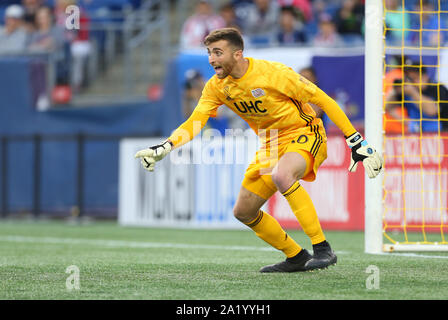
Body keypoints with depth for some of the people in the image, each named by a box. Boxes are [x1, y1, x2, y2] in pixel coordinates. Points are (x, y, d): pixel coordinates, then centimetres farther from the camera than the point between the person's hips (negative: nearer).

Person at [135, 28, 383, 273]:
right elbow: (194, 123, -9)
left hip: (304, 134, -8)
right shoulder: (216, 87, -4)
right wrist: (163, 148, -29)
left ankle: (322, 249, -32)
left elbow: (323, 101, -17)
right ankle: (296, 257, 20)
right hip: (270, 146, 8)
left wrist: (357, 144, -17)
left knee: (281, 175, -38)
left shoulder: (272, 73, -23)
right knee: (243, 212, 3)